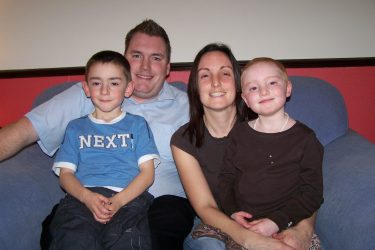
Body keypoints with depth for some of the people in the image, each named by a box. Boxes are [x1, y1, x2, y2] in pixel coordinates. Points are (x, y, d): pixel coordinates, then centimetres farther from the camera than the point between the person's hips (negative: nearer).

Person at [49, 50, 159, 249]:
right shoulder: (75, 127, 24)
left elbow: (147, 172, 9)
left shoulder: (137, 124, 19)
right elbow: (65, 173, 14)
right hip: (82, 197, 1)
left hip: (129, 197, -1)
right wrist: (87, 197, -9)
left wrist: (118, 201, -9)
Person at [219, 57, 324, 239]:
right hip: (240, 222, 2)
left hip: (286, 225, -2)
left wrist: (277, 222, -15)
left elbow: (312, 193, -5)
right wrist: (232, 211, -6)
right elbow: (226, 177, 10)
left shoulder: (304, 138, -3)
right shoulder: (239, 133, 7)